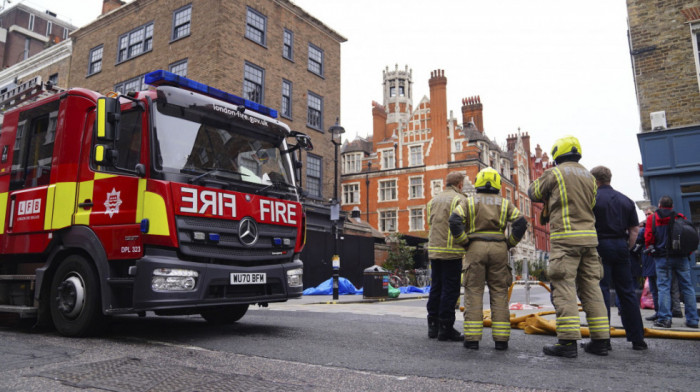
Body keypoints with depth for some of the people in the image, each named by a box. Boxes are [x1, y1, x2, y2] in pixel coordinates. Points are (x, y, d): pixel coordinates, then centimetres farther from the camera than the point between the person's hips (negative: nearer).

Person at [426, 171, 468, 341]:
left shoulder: (433, 200, 16)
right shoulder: (460, 200, -6)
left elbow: (431, 224, 14)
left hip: (433, 249, 7)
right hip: (452, 251, -7)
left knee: (435, 287, 12)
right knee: (450, 290, -1)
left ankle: (433, 325, 17)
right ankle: (445, 327, 2)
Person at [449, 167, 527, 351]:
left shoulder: (468, 202, 6)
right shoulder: (505, 204, 10)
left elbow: (454, 221, -10)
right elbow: (521, 222, -3)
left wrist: (464, 243, -1)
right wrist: (509, 244, 5)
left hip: (475, 248, -1)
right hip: (498, 250, 1)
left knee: (474, 293, 0)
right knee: (499, 294, 5)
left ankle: (472, 338, -3)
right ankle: (501, 339, 4)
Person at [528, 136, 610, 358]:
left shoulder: (554, 173, -3)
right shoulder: (589, 177, 17)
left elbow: (533, 194, 8)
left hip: (565, 239, -7)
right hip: (589, 237, 7)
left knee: (564, 289, -7)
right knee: (591, 288, 10)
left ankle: (568, 341, -9)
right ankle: (600, 340, 13)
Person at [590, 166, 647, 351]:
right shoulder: (626, 200, 13)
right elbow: (635, 229, 11)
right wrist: (627, 248, 15)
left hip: (600, 246, -5)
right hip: (621, 247, 5)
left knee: (601, 291, -5)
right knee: (627, 292, 10)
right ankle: (637, 339, 13)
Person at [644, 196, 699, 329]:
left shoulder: (652, 218, 2)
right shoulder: (681, 218, 8)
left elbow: (648, 238, -3)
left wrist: (652, 251, 12)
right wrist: (688, 253, 18)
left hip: (663, 258, -2)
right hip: (682, 257, 2)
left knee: (663, 286, -1)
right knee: (687, 287, 7)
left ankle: (664, 318, -6)